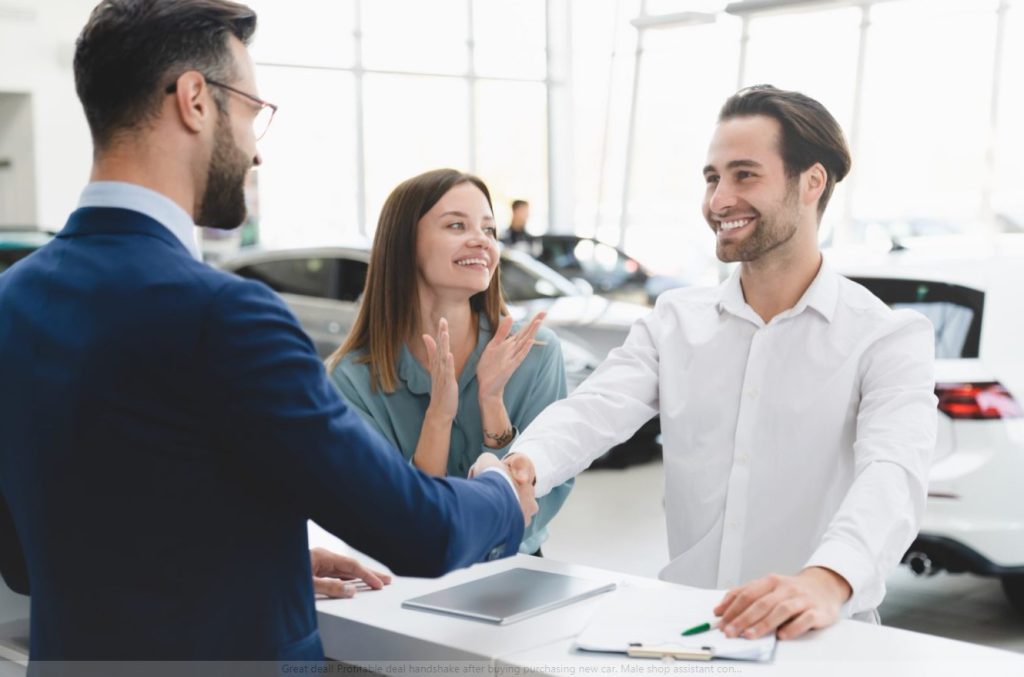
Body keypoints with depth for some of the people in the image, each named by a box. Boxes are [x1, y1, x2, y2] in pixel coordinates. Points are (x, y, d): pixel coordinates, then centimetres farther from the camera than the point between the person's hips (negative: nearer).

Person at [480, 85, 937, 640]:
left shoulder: (889, 338, -3)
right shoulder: (675, 320, 9)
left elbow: (892, 473, -20)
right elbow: (596, 410, -7)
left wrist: (826, 580, -40)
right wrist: (523, 464, -30)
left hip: (822, 639, -1)